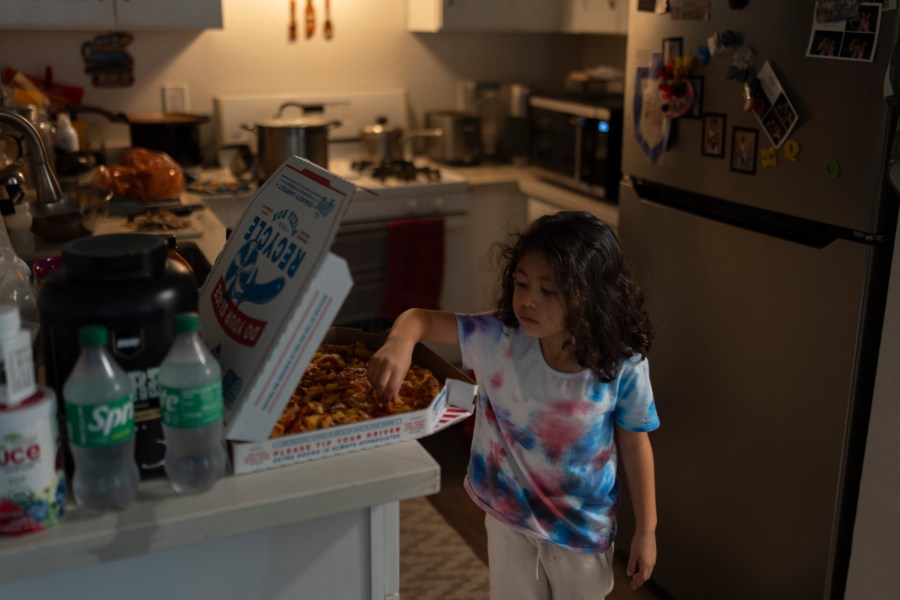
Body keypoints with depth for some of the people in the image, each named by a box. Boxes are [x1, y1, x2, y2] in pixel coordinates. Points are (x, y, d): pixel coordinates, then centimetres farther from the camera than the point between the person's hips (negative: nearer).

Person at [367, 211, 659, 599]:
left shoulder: (623, 368, -23)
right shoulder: (498, 339, -21)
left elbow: (635, 445, -11)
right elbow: (422, 318, -19)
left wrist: (646, 529, -3)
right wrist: (400, 342, -43)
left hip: (583, 528, -1)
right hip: (509, 513, 1)